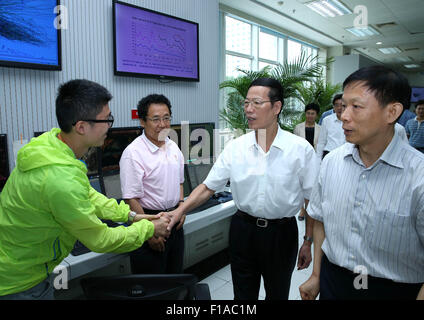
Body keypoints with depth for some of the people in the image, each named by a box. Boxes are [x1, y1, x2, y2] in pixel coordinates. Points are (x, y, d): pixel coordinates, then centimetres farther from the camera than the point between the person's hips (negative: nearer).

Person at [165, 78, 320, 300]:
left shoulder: (301, 149, -11)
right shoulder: (235, 147, -5)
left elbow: (312, 200, -5)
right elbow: (208, 187, -2)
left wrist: (308, 242, -2)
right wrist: (179, 212, -13)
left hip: (281, 233, -1)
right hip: (243, 229, 2)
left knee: (277, 293, 20)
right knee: (243, 294, 18)